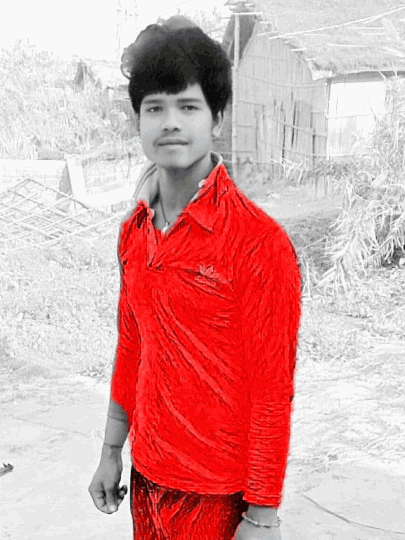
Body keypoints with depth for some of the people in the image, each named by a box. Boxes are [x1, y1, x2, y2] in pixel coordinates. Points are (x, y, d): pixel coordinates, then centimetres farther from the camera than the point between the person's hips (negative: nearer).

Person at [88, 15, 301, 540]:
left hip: (218, 495, -6)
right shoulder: (134, 231, 2)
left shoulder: (260, 242, -18)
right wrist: (112, 452, 15)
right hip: (146, 477, 6)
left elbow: (272, 388, -16)